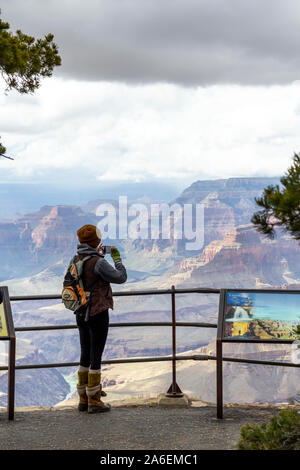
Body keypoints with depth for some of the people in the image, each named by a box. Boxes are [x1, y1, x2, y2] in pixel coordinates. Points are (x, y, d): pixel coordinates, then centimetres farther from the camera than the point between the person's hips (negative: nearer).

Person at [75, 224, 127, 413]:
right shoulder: (98, 263, -18)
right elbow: (120, 277, -12)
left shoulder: (76, 260, 5)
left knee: (85, 355, 14)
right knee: (96, 356, -1)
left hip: (81, 314, 8)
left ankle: (83, 399, 19)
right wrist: (117, 258, 2)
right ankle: (94, 401, 4)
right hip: (98, 313, -8)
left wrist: (98, 255, 21)